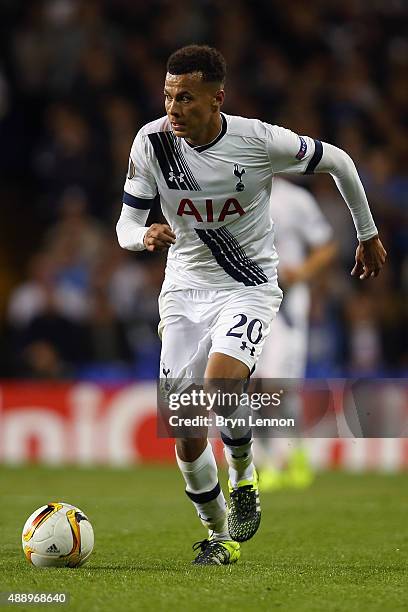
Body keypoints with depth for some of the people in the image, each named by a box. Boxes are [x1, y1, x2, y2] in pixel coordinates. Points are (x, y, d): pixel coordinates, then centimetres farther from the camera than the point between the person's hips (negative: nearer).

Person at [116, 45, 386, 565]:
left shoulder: (259, 141, -16)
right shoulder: (152, 141, -10)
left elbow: (337, 161, 1)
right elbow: (126, 223, -3)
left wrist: (367, 234, 13)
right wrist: (144, 236, -28)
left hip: (249, 287, -3)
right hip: (184, 288, 3)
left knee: (220, 384, -31)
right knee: (185, 428, -2)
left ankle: (243, 478, -1)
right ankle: (218, 535, 21)